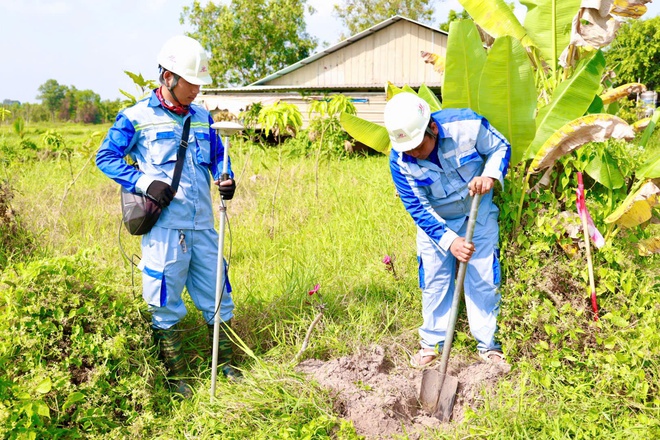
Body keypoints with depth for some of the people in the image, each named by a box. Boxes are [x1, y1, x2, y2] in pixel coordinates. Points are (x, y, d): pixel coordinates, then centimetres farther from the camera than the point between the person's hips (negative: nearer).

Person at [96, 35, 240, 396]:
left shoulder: (202, 117, 12)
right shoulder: (136, 118, -4)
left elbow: (217, 156, 23)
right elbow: (105, 157, 0)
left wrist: (225, 179, 0)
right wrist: (144, 182, -13)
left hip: (202, 225, 5)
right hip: (164, 227, -5)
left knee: (217, 294, 11)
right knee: (166, 302, 4)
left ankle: (225, 362, 28)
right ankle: (174, 375, 18)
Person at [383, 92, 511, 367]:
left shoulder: (467, 125, -29)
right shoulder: (399, 161, -26)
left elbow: (500, 147, -11)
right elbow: (417, 208, -21)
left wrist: (490, 175, -32)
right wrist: (449, 241, -31)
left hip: (478, 213, 0)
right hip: (434, 221, 1)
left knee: (483, 279, 1)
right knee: (434, 281, 5)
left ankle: (488, 344, 16)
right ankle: (433, 342, 22)